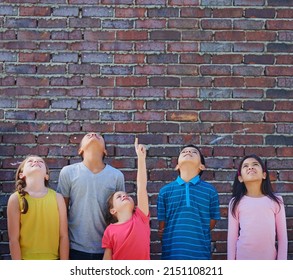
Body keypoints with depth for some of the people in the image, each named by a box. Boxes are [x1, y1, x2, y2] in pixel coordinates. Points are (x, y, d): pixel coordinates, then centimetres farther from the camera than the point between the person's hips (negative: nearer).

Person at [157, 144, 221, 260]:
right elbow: (162, 227, 9)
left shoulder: (210, 190, 4)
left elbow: (212, 222, 11)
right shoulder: (165, 190, 5)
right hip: (172, 253, 1)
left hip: (200, 254, 0)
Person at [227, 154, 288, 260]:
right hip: (243, 260, 0)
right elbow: (232, 236, 4)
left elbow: (282, 236, 4)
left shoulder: (276, 201, 2)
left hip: (269, 260, 0)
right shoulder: (236, 202, 2)